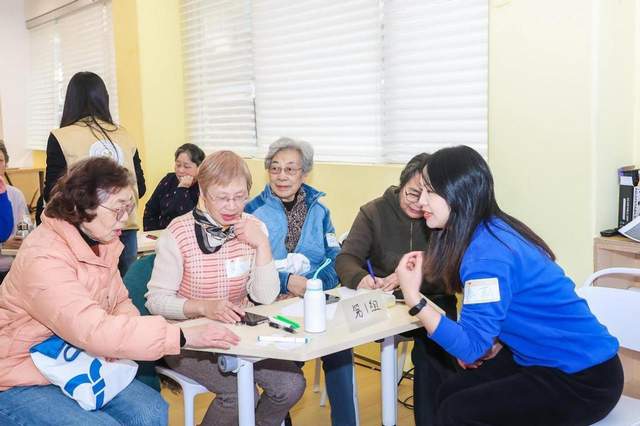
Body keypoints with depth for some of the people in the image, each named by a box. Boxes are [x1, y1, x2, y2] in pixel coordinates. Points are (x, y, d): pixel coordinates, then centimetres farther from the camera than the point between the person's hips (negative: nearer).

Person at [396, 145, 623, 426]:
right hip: (552, 360, 9)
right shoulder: (490, 231, 2)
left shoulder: (487, 251, -26)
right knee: (450, 391, 3)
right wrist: (492, 343, -1)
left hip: (584, 379, -9)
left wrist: (413, 298, -29)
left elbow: (472, 347, -26)